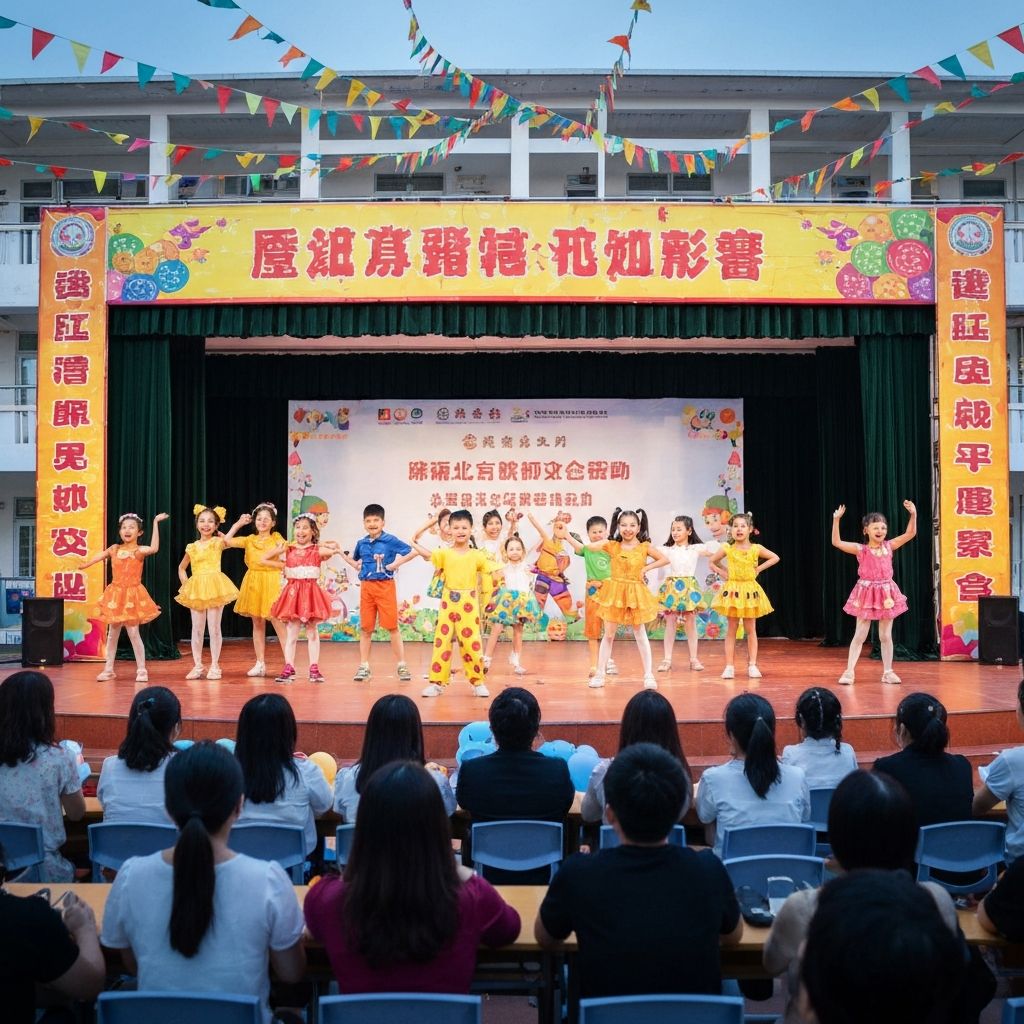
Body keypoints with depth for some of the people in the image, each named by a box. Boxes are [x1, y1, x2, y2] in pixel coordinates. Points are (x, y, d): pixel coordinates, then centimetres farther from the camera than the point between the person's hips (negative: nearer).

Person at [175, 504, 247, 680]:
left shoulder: (217, 542, 0)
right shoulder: (192, 547, 9)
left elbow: (227, 539, -23)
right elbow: (181, 568, 22)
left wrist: (238, 524, -38)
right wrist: (185, 584, 7)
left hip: (215, 588, -3)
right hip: (196, 590, 3)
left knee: (214, 628, 1)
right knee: (197, 629, 7)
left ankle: (214, 666, 11)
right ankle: (197, 666, 17)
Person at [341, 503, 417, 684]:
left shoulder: (390, 540, -6)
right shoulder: (362, 543, 8)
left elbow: (412, 552, -11)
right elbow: (355, 561, 28)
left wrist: (396, 564, -14)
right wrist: (344, 556, 9)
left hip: (385, 586, -4)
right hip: (366, 587, 4)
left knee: (392, 626, -1)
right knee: (365, 628, 7)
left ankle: (402, 665, 8)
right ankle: (363, 666, 14)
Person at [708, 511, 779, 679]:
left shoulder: (756, 549, -2)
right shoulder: (727, 549, -3)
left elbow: (775, 558, 7)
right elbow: (711, 561, 10)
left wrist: (758, 569, -1)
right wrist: (722, 573, -1)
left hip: (750, 591, 1)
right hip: (732, 591, 0)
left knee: (751, 629, 5)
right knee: (731, 630, 3)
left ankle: (752, 665, 11)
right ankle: (729, 666, 5)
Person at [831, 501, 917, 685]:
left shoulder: (889, 546, 3)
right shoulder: (861, 550, -6)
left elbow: (910, 534, 3)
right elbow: (836, 542, -17)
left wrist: (913, 514, -10)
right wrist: (836, 520, -25)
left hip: (886, 593, 3)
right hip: (866, 594, -3)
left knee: (886, 636, 9)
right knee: (859, 635, -1)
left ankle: (887, 672, 19)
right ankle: (849, 671, 3)